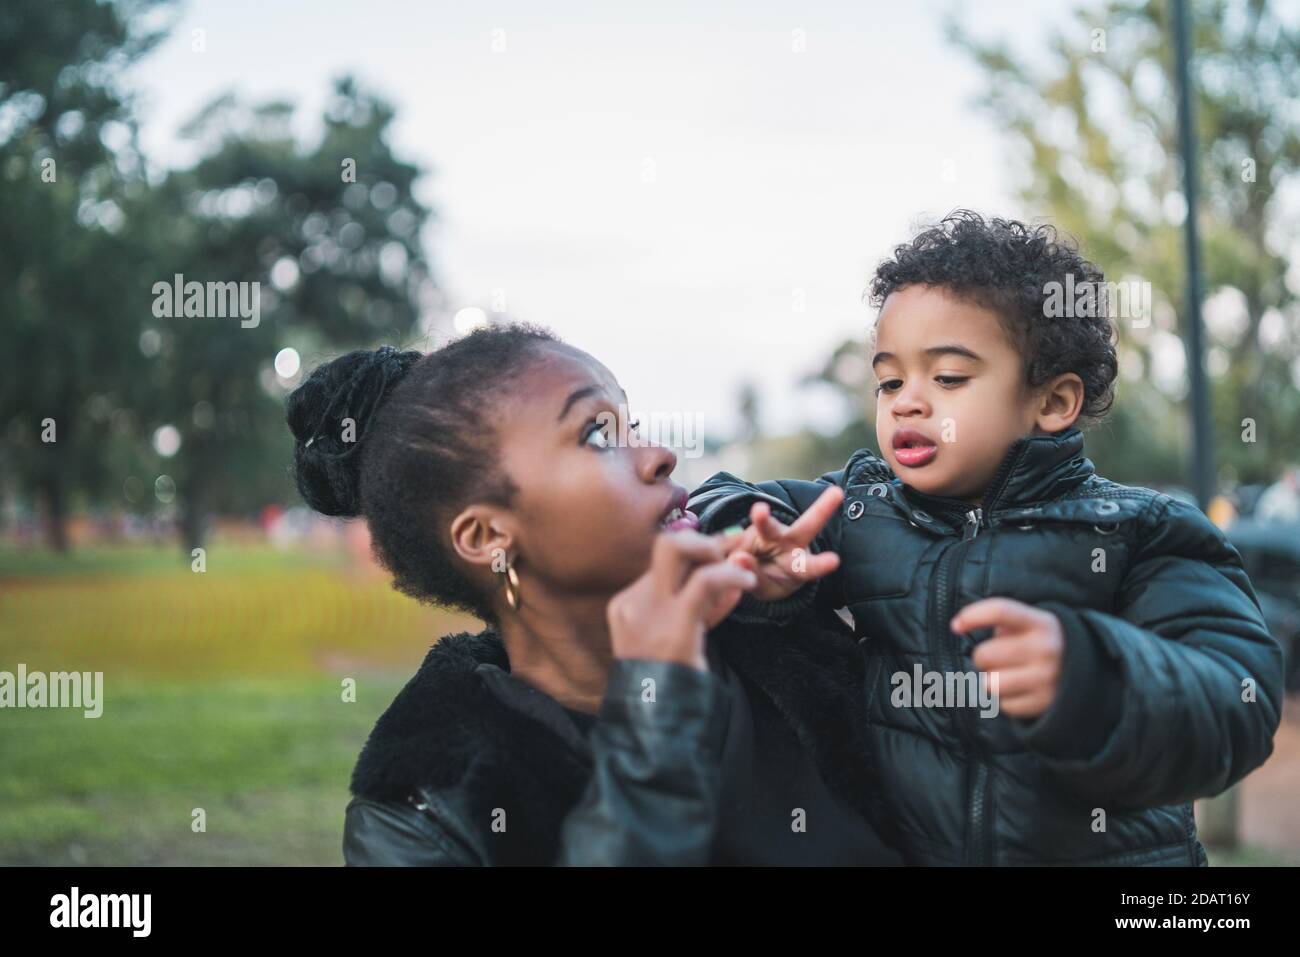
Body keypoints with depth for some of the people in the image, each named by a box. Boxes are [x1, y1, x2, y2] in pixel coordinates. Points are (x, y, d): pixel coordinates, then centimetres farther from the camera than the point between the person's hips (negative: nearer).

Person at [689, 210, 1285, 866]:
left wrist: (1085, 680, -43)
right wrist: (755, 550, -22)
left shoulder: (1138, 538, -12)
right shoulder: (856, 509, 0)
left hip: (1106, 847, -3)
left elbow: (1236, 705, -24)